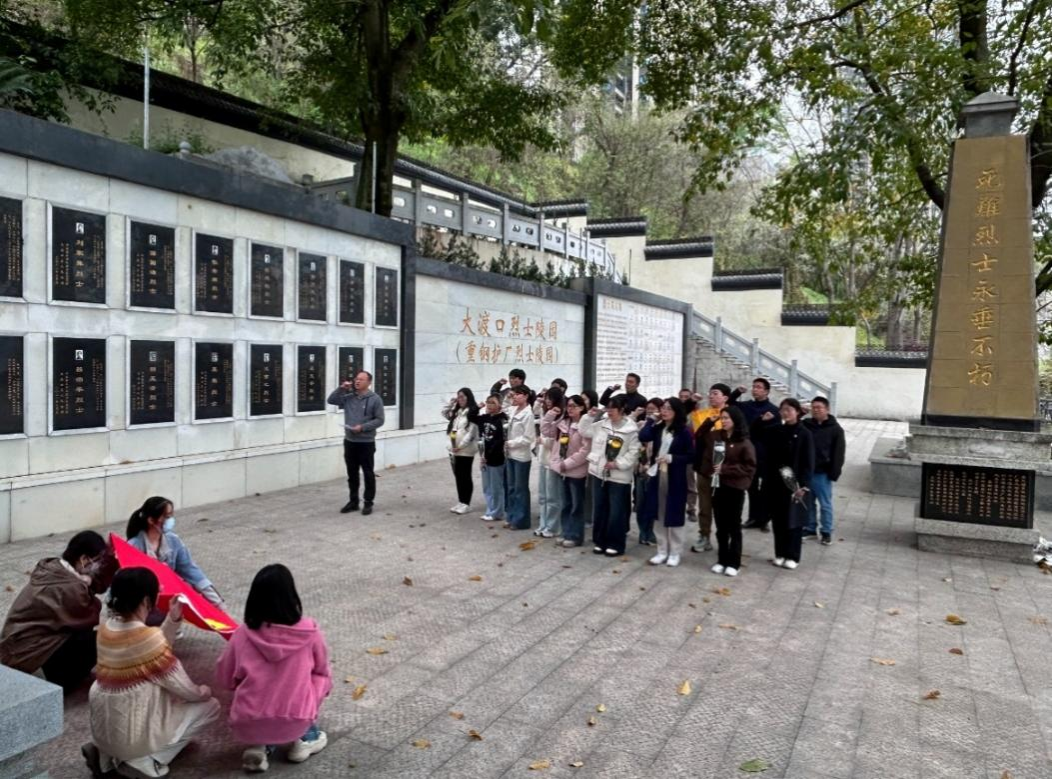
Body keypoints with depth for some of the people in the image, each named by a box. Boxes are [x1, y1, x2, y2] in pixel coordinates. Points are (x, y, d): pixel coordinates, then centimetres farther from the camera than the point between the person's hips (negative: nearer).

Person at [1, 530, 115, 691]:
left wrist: (110, 559, -8)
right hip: (27, 653, -10)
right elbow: (91, 617, -7)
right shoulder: (70, 589, -24)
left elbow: (98, 585, 5)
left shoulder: (53, 568, 4)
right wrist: (87, 583, -8)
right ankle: (60, 680, 1)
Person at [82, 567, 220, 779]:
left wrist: (173, 620, 3)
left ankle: (106, 752, 15)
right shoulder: (149, 637, -24)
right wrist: (202, 692, 7)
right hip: (135, 734, -7)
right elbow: (181, 688, -13)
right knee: (210, 706, 9)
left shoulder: (106, 629, -2)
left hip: (103, 730, 7)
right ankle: (145, 759, -2)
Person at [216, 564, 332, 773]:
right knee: (321, 679, 23)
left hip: (246, 726, 2)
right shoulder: (309, 632, -8)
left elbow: (225, 679, 9)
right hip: (295, 723, -1)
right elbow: (322, 672, 8)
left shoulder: (242, 634, -5)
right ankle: (306, 739, 21)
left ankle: (262, 747, 10)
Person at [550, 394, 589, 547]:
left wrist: (567, 463, -16)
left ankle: (575, 536, 12)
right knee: (565, 504, 14)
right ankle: (566, 533, 24)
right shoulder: (563, 423, 7)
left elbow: (585, 450, -19)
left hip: (576, 471, -7)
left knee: (576, 505, 5)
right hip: (562, 470, 7)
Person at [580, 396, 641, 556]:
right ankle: (600, 541, 24)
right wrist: (589, 417, 2)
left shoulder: (631, 429, -10)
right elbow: (584, 431, 15)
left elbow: (633, 452, -9)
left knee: (616, 512, 2)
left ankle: (615, 544, 14)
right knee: (599, 509, 12)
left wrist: (618, 464, -16)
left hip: (619, 476, -5)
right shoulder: (601, 424, 4)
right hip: (599, 473, 5)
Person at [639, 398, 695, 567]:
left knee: (674, 517, 5)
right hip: (657, 476, 4)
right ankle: (662, 552, 20)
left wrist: (671, 458, -18)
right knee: (660, 516, 10)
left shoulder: (684, 431, -7)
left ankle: (675, 553, 17)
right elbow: (643, 437, -13)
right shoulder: (658, 428, 6)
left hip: (675, 478, -4)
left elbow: (691, 456, -8)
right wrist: (651, 419, -5)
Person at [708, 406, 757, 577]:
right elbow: (709, 458, 13)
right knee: (721, 526, 11)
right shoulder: (715, 438, 3)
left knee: (734, 526, 6)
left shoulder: (744, 442, -8)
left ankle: (734, 563, 14)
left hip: (735, 488, -4)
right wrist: (712, 471, -5)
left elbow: (750, 467, -11)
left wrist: (725, 469, -18)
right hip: (718, 486, 4)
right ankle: (722, 560, 21)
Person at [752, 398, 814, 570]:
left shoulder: (804, 434, -8)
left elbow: (808, 463, -10)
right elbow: (754, 433, 18)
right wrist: (762, 420, -1)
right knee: (778, 520, 10)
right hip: (775, 484, 5)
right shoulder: (775, 431, 6)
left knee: (793, 520, 4)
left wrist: (803, 485, -17)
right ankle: (780, 554, 21)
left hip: (795, 485, -5)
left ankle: (792, 557, 14)